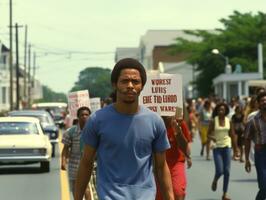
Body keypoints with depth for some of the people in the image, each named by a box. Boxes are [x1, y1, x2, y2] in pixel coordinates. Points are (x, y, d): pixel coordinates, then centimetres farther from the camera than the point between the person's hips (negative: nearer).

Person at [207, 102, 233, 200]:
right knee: (219, 171, -11)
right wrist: (213, 138, -23)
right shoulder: (213, 121, -5)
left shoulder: (228, 121, 3)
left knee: (227, 171, -2)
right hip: (217, 147, -2)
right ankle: (215, 180, 26)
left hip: (227, 146, 2)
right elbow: (208, 134, -2)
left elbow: (231, 134, 11)